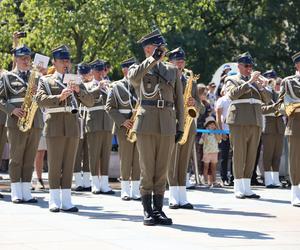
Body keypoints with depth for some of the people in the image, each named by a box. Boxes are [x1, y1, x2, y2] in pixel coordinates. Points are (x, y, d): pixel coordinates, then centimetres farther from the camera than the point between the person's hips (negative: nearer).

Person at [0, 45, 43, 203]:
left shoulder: (37, 77, 14)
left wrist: (37, 93, -10)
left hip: (35, 123, 3)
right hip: (16, 122, -3)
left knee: (30, 159, 4)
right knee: (16, 158, -1)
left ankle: (26, 192, 8)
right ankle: (16, 193, 3)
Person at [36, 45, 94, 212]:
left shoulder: (77, 82, 17)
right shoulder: (46, 81, 8)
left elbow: (90, 102, 9)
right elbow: (41, 100, -8)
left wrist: (79, 90, -9)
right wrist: (59, 97, -22)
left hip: (73, 126, 3)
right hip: (55, 126, -3)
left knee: (69, 164, 2)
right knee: (55, 164, -4)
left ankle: (66, 201, 5)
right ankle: (54, 201, 0)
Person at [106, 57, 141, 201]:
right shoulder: (117, 86, 3)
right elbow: (109, 107, 0)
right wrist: (122, 121, -12)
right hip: (124, 128, -3)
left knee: (138, 160, 3)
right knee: (125, 160, -1)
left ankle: (135, 190, 8)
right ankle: (125, 191, 5)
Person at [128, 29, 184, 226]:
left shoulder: (173, 70, 16)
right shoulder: (138, 69, 8)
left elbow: (179, 100, 15)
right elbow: (134, 77, -19)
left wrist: (180, 126, 8)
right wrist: (153, 59, -21)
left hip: (167, 125, 3)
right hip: (146, 124, -3)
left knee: (162, 170, 5)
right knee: (147, 170, -1)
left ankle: (159, 209, 11)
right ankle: (147, 211, 4)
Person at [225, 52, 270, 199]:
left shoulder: (255, 81, 20)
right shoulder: (231, 80, 6)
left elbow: (266, 100, 12)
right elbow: (233, 94, -14)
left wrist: (261, 86, -5)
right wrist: (249, 82, -16)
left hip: (255, 122, 5)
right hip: (239, 121, -5)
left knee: (251, 155, 4)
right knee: (239, 154, -6)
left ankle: (246, 188, 7)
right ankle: (238, 189, -2)